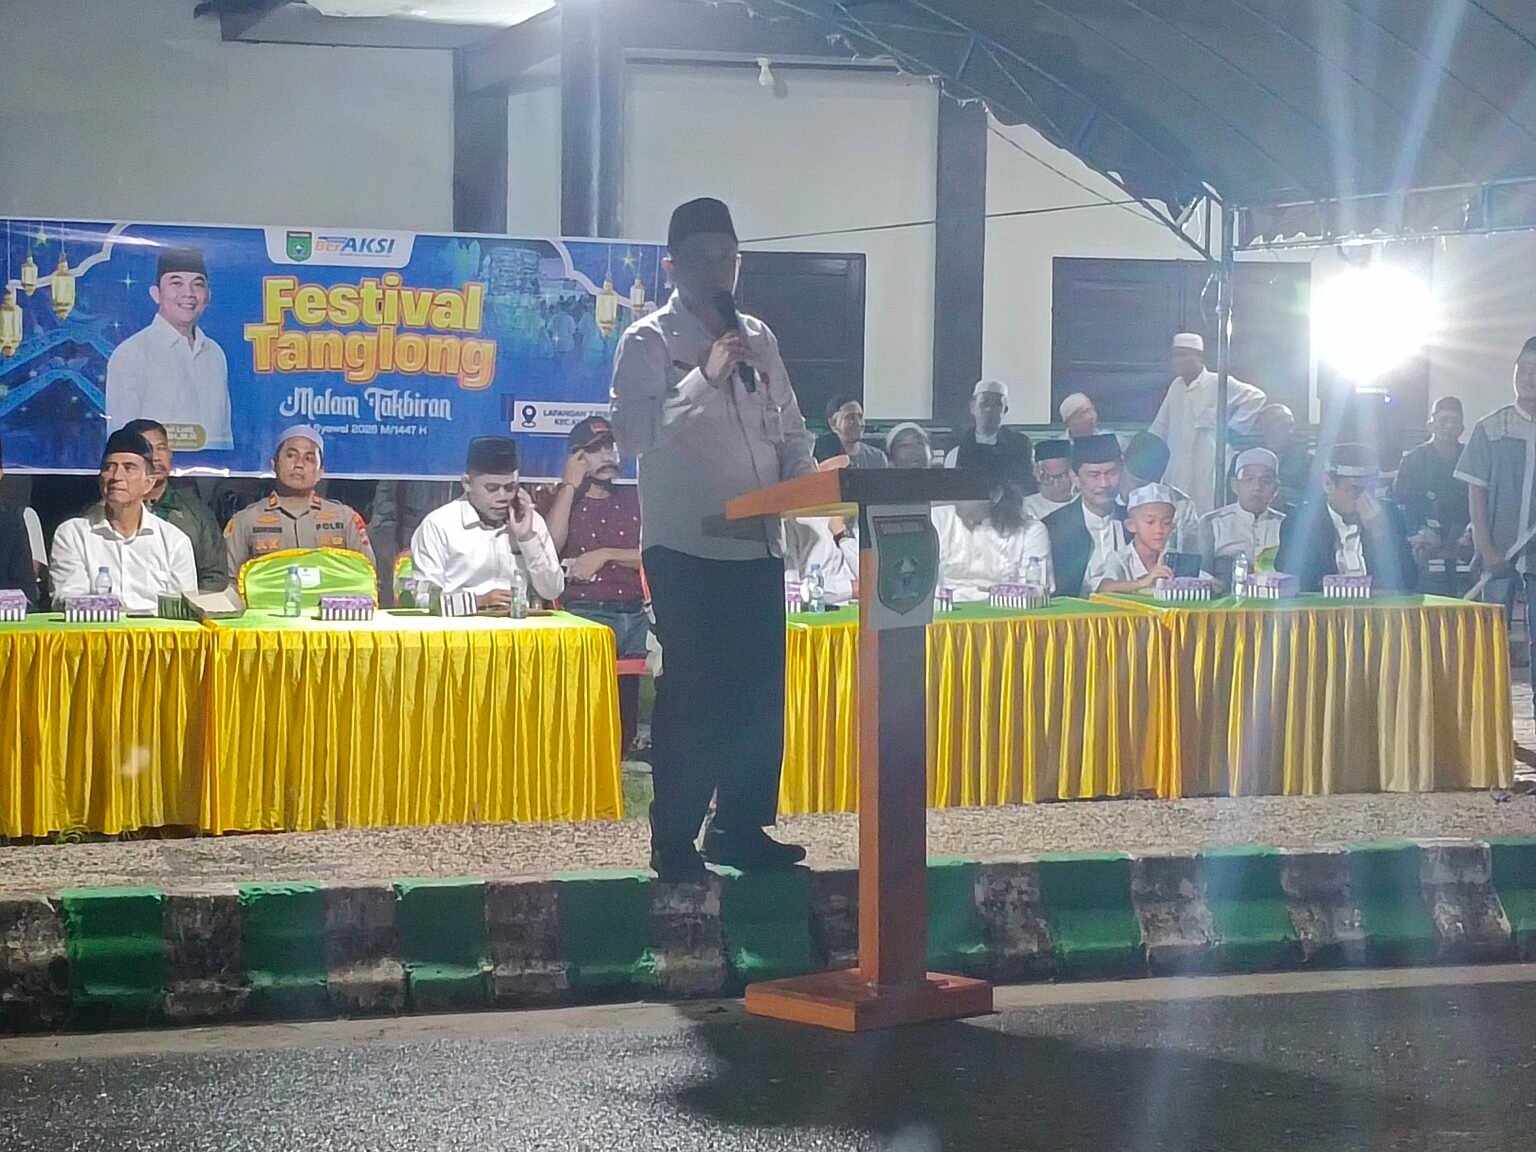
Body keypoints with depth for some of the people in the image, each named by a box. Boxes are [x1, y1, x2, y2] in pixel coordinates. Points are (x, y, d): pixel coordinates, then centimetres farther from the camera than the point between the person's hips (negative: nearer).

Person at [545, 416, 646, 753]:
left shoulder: (634, 499, 19)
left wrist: (604, 555, -4)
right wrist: (570, 485, -2)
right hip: (587, 612, -3)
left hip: (636, 613, 4)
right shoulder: (562, 499, 14)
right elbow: (550, 545, -7)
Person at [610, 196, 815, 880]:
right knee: (691, 693, -3)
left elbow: (790, 429, 20)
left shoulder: (758, 338, 14)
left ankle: (742, 828, 19)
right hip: (686, 546, -6)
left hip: (759, 544, 6)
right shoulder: (648, 342, -4)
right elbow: (633, 434, -17)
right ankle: (674, 841, 4)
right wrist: (706, 376, -22)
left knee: (761, 692, 8)